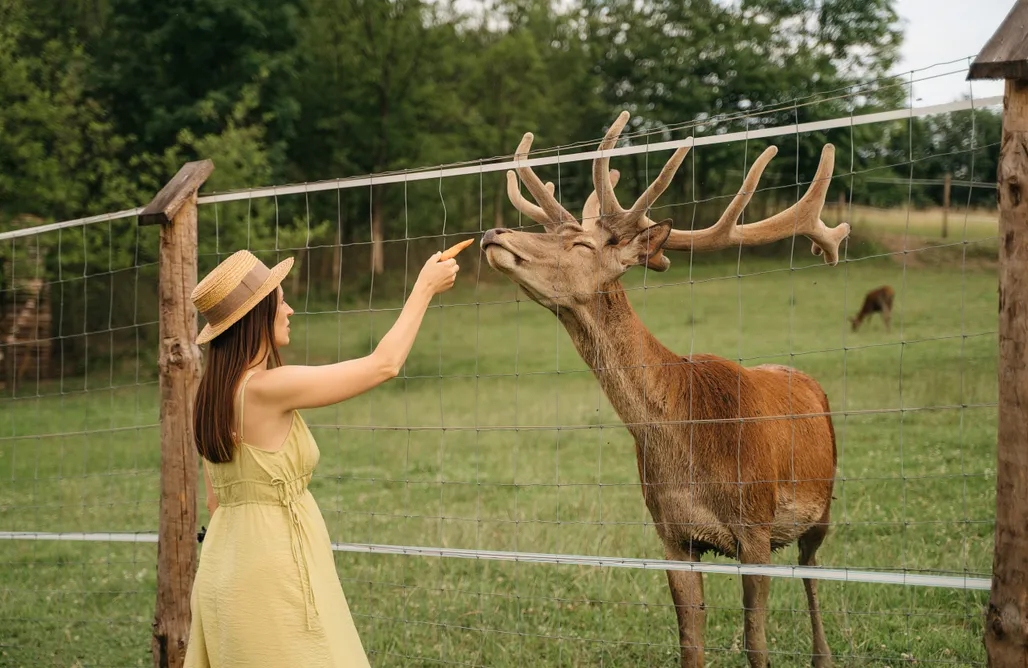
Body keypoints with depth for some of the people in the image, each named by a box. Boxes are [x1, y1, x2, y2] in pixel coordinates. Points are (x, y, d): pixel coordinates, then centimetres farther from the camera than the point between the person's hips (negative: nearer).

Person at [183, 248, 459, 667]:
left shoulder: (213, 394, 7)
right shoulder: (268, 388, -19)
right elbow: (384, 365, -13)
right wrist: (425, 288, -1)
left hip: (226, 564, 9)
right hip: (271, 572, -9)